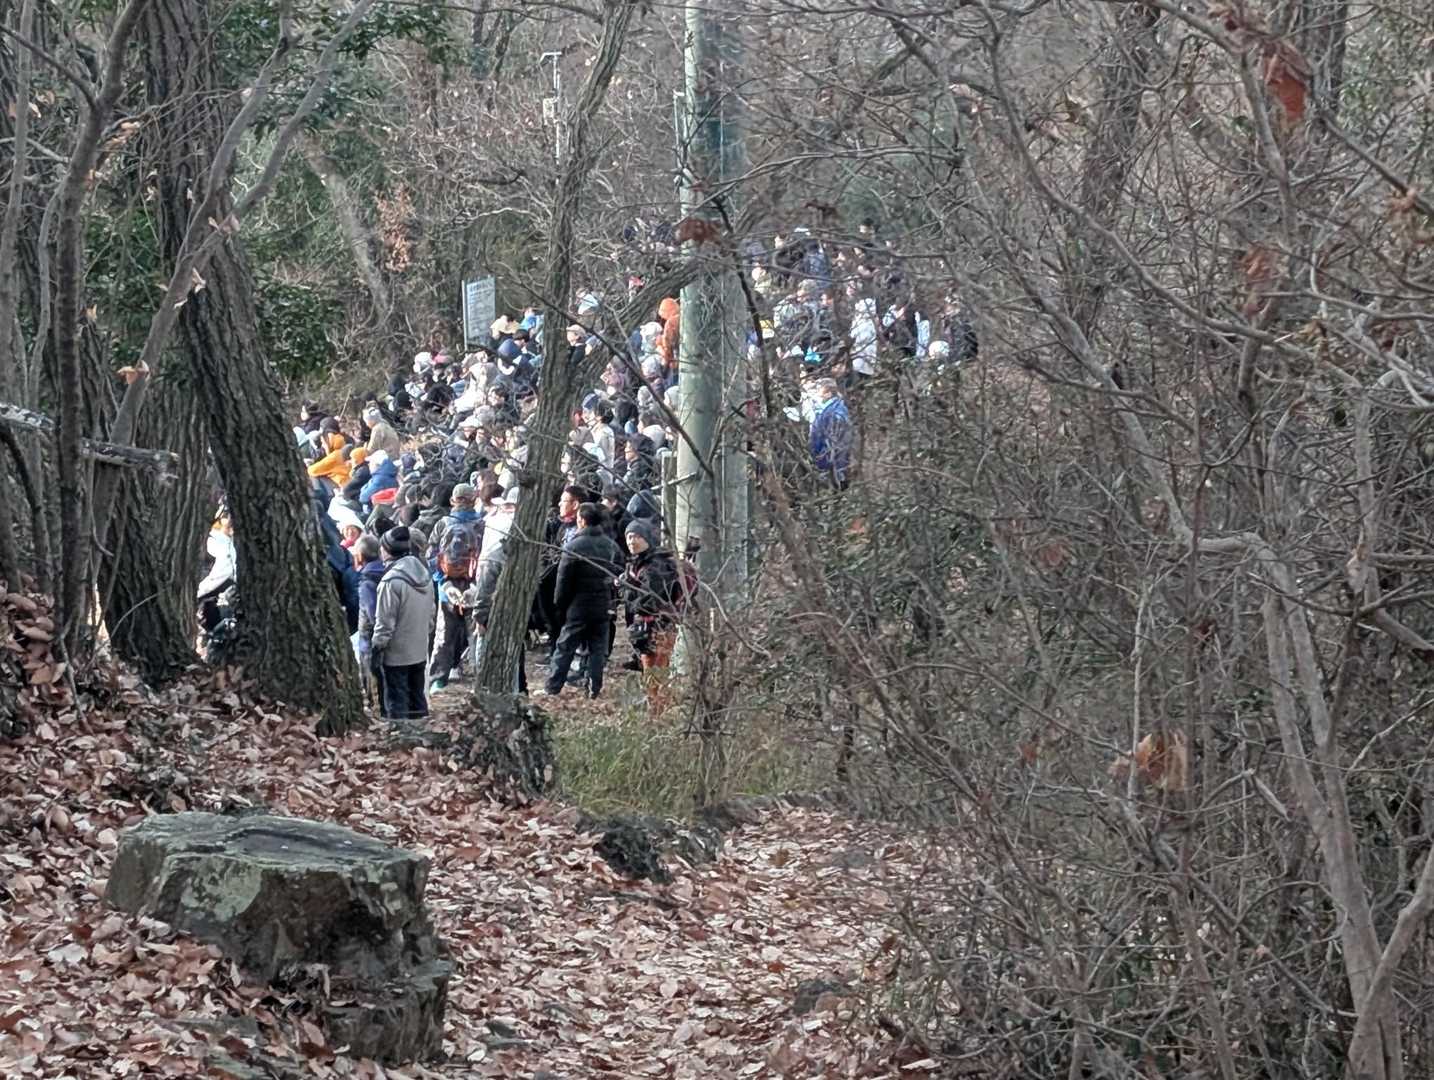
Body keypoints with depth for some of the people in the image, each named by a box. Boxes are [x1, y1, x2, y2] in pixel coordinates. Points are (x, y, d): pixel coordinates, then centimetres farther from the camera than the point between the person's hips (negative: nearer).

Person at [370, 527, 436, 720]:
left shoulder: (391, 581, -21)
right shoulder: (424, 576, 4)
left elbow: (384, 622, -19)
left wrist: (377, 648, -10)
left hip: (396, 655, -7)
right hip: (420, 653, 7)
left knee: (396, 704, 0)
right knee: (417, 699, 17)